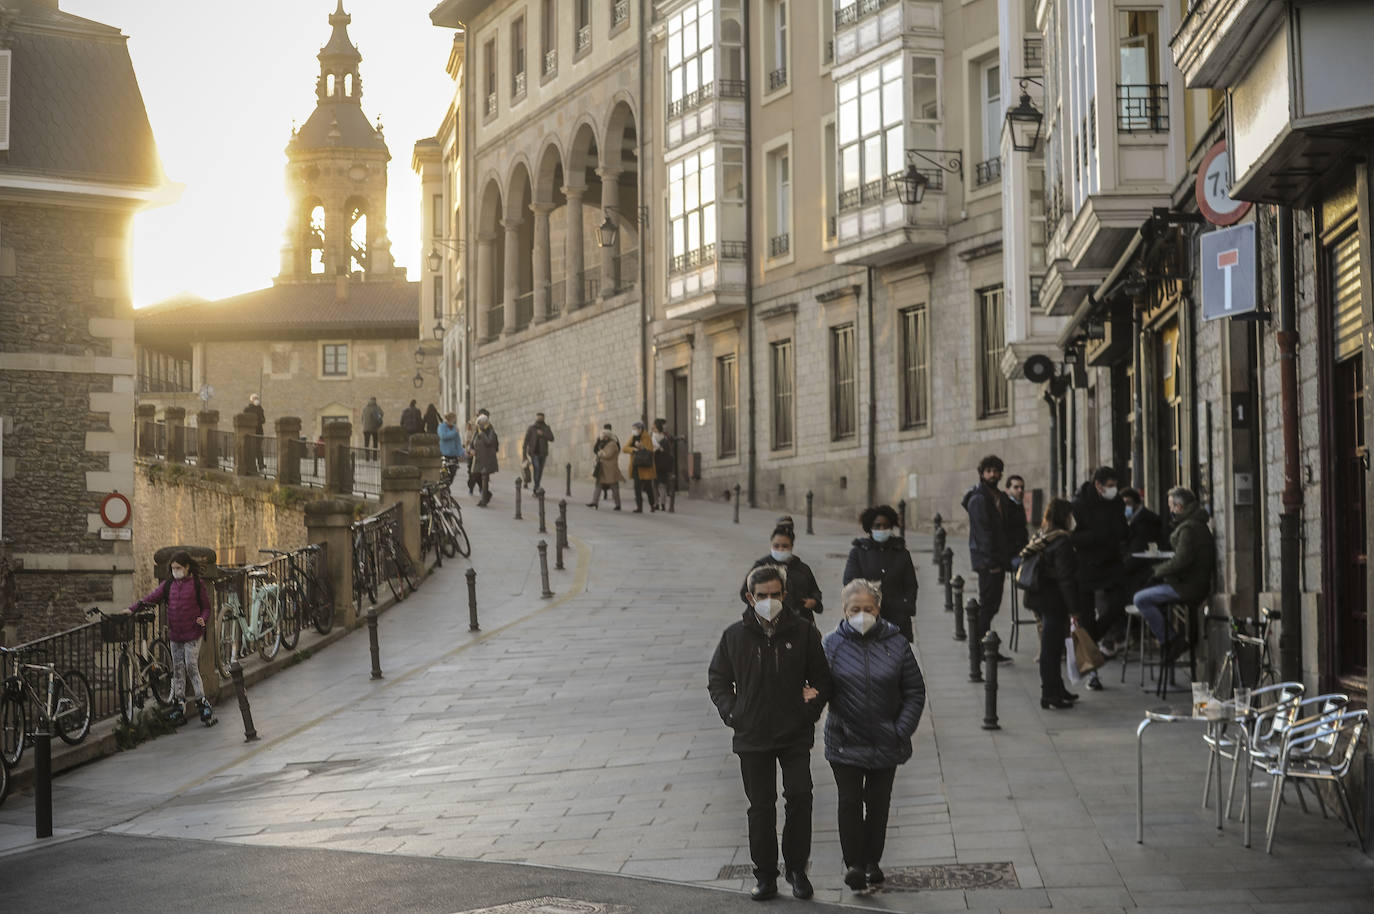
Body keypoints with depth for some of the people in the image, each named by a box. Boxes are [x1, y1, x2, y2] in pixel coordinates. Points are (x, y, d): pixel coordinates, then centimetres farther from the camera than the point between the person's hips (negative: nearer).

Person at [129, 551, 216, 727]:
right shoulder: (168, 585, 7)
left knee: (192, 668, -9)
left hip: (192, 633, -4)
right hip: (174, 633, 4)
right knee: (177, 669, 7)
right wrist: (132, 609, -9)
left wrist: (203, 620, -15)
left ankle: (202, 703, -5)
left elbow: (207, 606, 3)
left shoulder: (197, 585, -2)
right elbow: (151, 598, 2)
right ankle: (179, 703, 14)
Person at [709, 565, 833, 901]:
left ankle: (796, 867, 8)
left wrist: (811, 710, -4)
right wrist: (732, 713, -2)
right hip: (752, 736, 1)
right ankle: (765, 875, 15)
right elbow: (718, 680, 11)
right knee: (761, 807, 6)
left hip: (795, 735, -1)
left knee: (799, 797, -9)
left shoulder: (803, 633, -1)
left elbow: (822, 678, 9)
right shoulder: (735, 636, 1)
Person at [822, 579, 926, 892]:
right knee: (850, 803, 0)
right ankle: (853, 864, 11)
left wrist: (902, 731, -6)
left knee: (878, 804, 11)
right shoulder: (832, 644, -5)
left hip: (885, 744, 1)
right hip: (845, 743, -1)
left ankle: (872, 862, 25)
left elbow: (915, 692, 1)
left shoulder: (895, 644, -4)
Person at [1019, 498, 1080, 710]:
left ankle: (1057, 690, 26)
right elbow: (1066, 578, -20)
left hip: (1039, 598, 9)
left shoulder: (1040, 538, 9)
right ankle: (1050, 695, 0)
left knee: (1051, 647, 17)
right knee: (1051, 648, -4)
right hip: (1054, 603, -9)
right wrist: (1074, 609, -16)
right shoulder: (1061, 542, -17)